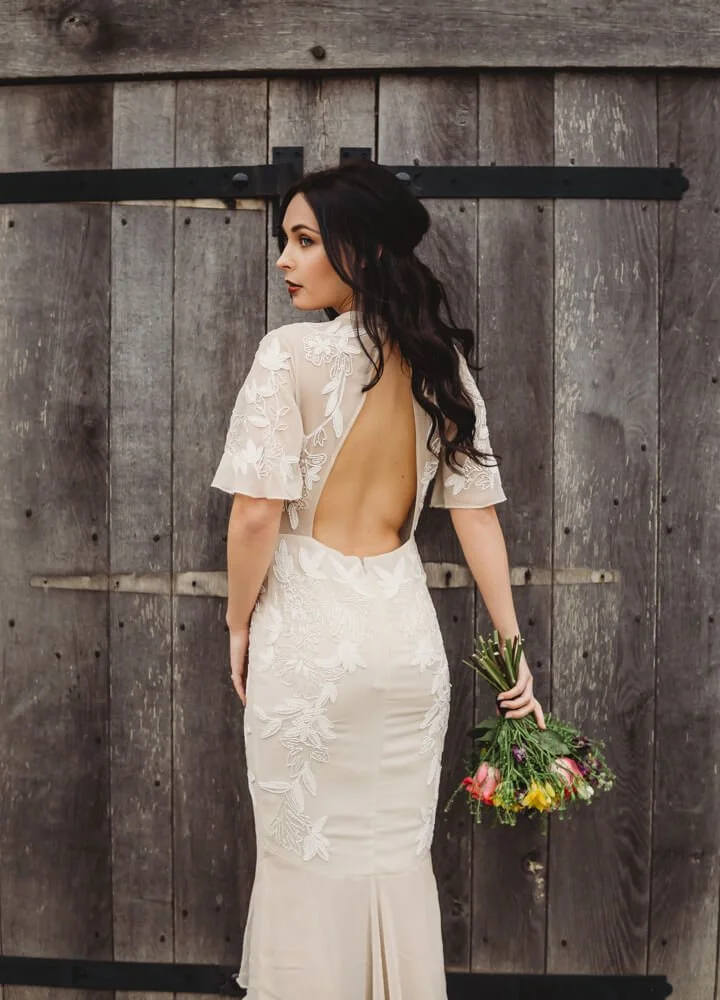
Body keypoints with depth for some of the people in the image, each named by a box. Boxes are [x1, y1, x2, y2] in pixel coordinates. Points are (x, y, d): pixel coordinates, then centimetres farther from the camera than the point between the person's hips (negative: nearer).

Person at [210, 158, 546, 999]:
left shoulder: (290, 353, -14)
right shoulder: (440, 362, 2)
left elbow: (258, 514, -17)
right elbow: (477, 510, 3)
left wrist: (240, 624, -1)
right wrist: (513, 649, 7)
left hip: (307, 630, -5)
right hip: (406, 630, 5)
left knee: (306, 856, 9)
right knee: (399, 853, 17)